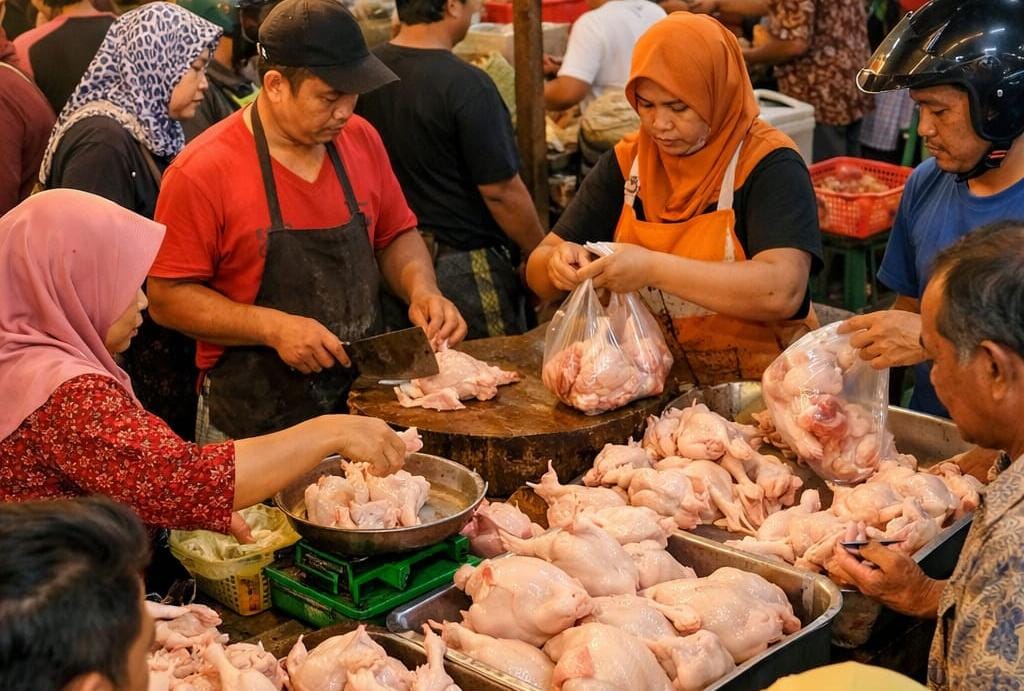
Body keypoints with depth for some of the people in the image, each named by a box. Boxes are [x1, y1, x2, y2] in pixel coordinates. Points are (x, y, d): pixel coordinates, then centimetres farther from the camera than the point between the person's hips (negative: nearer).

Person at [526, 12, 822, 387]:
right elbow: (538, 270, 7)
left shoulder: (769, 166, -11)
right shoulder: (625, 163, 3)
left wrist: (653, 268, -30)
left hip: (757, 388, -3)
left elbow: (782, 292, -26)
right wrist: (558, 265, -17)